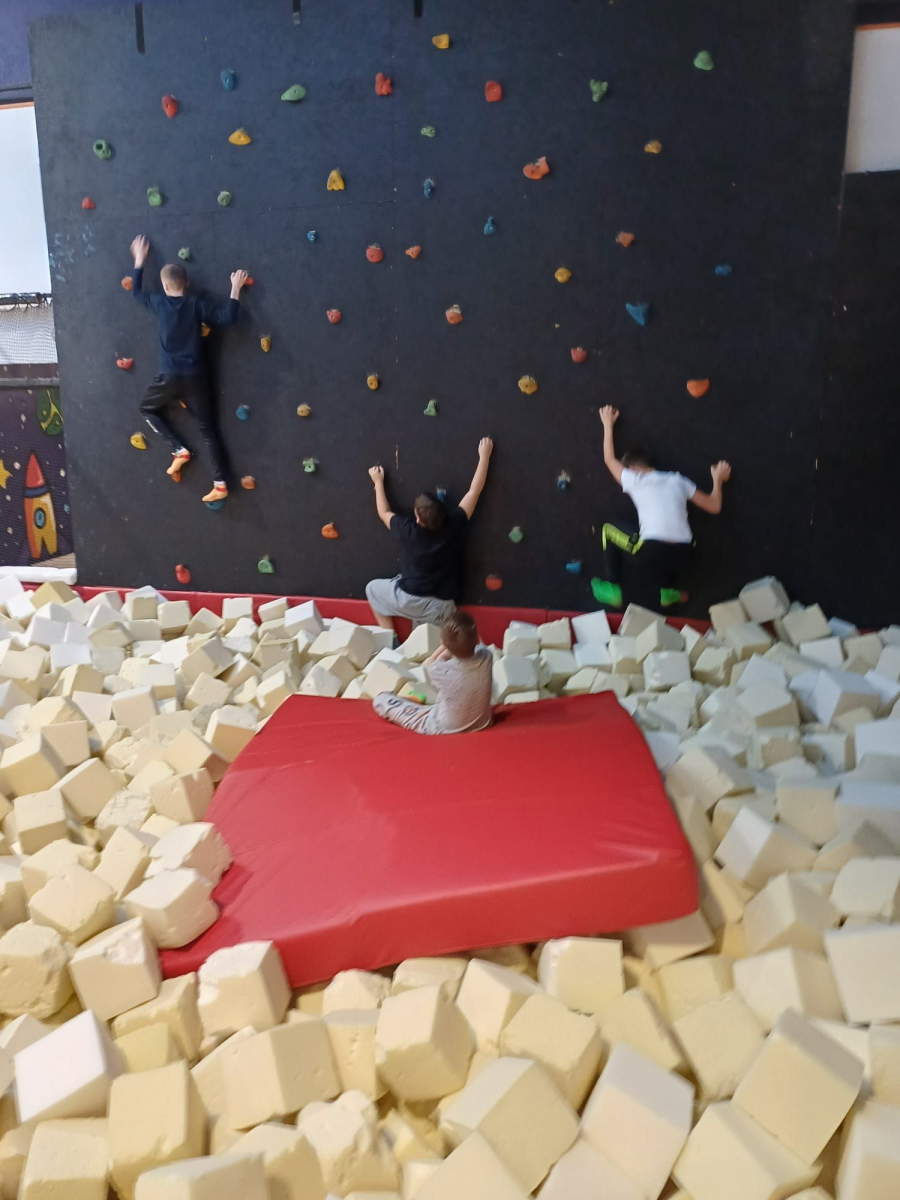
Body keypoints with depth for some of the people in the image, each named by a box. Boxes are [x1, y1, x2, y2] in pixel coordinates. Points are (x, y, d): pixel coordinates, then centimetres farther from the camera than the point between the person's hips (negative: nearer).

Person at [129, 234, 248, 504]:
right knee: (208, 429, 5)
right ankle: (220, 483, -3)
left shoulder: (160, 303, 0)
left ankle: (179, 450, 8)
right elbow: (228, 317, -11)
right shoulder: (196, 304, -3)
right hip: (194, 378, 1)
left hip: (169, 378, -1)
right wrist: (236, 288, -3)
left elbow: (136, 292, 20)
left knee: (147, 409, 25)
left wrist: (139, 261, 28)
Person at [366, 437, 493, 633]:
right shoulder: (453, 526, -16)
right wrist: (484, 456, 0)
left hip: (409, 600, -2)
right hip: (440, 607, 2)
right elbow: (474, 491, -8)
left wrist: (378, 482, 16)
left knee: (373, 588, 24)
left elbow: (384, 513, 4)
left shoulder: (408, 531, -18)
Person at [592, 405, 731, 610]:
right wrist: (718, 479, 37)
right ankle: (669, 590, 8)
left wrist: (608, 425, 39)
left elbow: (610, 459, 27)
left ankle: (613, 589, 18)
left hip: (652, 551, -5)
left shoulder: (635, 479, 8)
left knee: (608, 530, 22)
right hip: (682, 553, 5)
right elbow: (714, 506, 20)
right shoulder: (678, 480, 17)